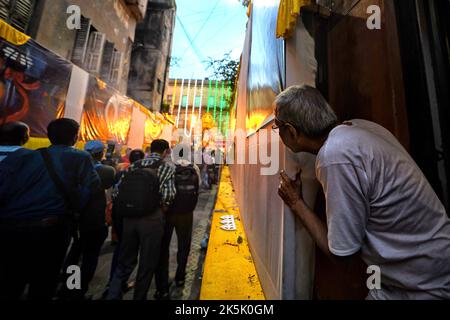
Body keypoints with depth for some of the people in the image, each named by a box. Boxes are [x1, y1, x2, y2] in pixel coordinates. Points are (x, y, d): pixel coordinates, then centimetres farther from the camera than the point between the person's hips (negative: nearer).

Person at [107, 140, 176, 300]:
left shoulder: (134, 166, 8)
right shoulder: (167, 168, -6)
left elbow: (119, 189, 5)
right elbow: (168, 195, -17)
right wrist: (162, 207, 2)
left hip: (129, 217, 5)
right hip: (152, 219, -4)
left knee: (125, 261, 23)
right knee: (147, 263, 16)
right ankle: (139, 296, 31)